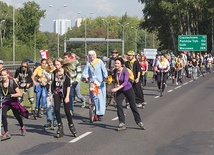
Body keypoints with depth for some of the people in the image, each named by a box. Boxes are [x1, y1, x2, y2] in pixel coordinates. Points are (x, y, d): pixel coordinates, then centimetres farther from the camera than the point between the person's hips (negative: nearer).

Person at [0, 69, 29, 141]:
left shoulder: (12, 82, -17)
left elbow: (19, 94, -16)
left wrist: (11, 95, -29)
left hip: (13, 102, -1)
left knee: (17, 116, 16)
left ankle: (22, 127, 47)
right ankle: (6, 133, -16)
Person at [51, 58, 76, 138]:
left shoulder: (66, 73, -9)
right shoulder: (54, 73, 3)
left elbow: (68, 85, -10)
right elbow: (53, 84, 11)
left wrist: (67, 96, -15)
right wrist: (51, 94, 6)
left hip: (64, 93, -3)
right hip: (57, 93, 3)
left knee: (67, 111, -1)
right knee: (56, 110, -8)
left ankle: (71, 125, 18)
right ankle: (60, 127, 2)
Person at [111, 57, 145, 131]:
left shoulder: (125, 71, -24)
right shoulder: (115, 71, -8)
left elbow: (125, 82, -36)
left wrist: (117, 88, -46)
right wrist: (116, 84, -2)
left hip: (128, 89, -4)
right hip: (119, 91, 4)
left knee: (133, 106, 5)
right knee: (119, 105, -12)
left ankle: (139, 122, 21)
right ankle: (122, 124, -8)